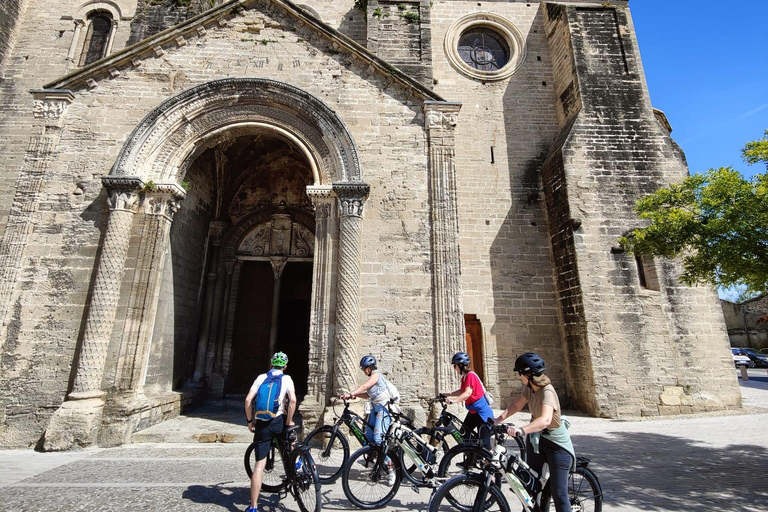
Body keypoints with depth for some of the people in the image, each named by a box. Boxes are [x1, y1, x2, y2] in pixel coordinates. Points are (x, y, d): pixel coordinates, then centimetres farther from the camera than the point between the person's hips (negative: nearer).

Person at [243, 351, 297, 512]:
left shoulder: (261, 378, 6)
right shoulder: (286, 378, 0)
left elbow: (248, 399, -1)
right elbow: (293, 400, -14)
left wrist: (250, 421, 10)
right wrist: (289, 421, -3)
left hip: (262, 424, 2)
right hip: (279, 422, -1)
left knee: (259, 465, 7)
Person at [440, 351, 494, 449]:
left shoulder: (470, 375, -21)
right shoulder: (464, 377, 8)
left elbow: (467, 393, -31)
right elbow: (461, 391, 16)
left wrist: (453, 400, -40)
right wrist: (447, 395, 11)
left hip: (482, 412, -10)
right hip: (473, 411, 10)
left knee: (484, 441, -3)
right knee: (464, 433, 12)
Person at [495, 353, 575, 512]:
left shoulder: (547, 392, -31)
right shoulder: (529, 388, -7)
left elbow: (545, 420, -47)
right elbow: (516, 405, 4)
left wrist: (521, 430, -60)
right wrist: (498, 419, -8)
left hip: (556, 443, -7)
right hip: (536, 439, 7)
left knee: (559, 493, -5)